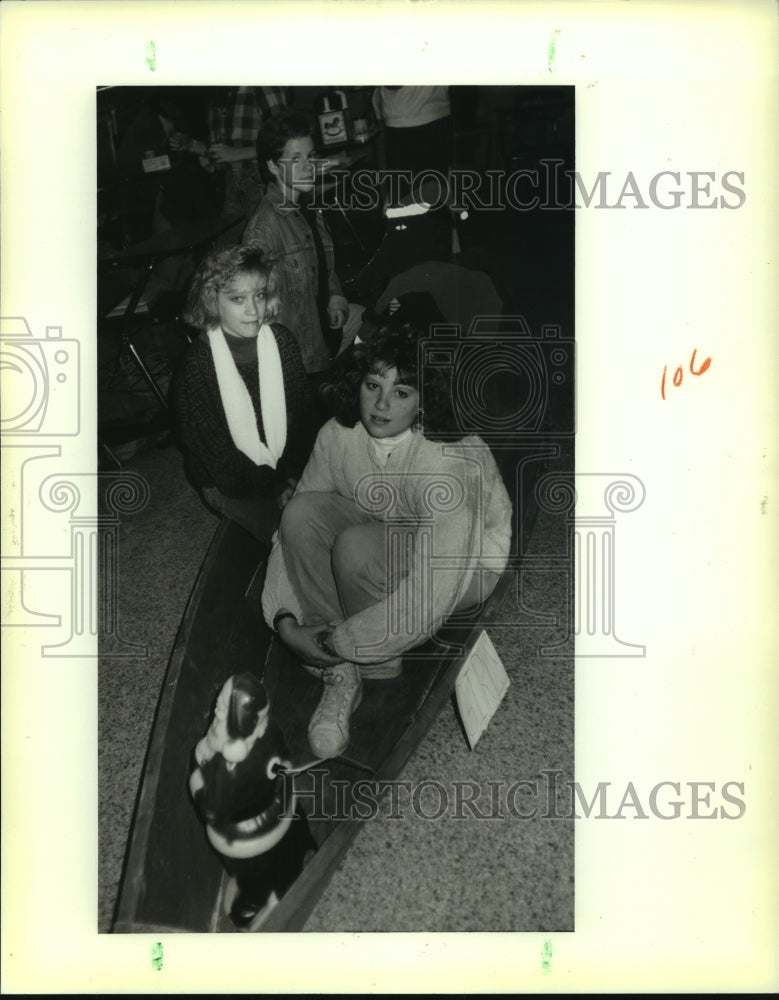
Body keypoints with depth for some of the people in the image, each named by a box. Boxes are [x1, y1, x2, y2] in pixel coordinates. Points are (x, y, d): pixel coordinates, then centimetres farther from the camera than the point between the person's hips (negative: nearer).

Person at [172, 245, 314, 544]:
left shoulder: (282, 340, -5)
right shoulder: (197, 364, -19)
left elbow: (301, 411, 1)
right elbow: (201, 443, -16)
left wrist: (295, 476, -6)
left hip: (284, 475, 4)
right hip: (236, 489, -4)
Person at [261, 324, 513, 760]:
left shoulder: (446, 462, -34)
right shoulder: (338, 434, -16)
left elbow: (433, 596, -36)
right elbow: (293, 528, -6)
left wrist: (337, 641, -31)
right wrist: (284, 617, -16)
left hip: (466, 561, -6)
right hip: (385, 531, 6)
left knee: (356, 547, -33)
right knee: (303, 511, -21)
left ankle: (377, 666, -4)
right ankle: (339, 674, -15)